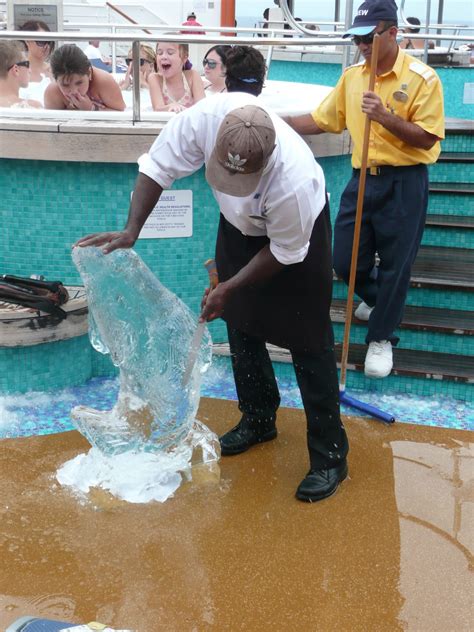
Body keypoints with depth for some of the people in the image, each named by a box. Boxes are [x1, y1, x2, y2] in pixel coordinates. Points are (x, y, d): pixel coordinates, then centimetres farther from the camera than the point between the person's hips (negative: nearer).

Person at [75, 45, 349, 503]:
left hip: (297, 230, -5)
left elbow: (284, 251, -24)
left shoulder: (293, 179, -42)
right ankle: (259, 419, 34)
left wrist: (229, 288, -19)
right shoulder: (205, 117, -35)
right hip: (240, 225, 5)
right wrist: (131, 231, -25)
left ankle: (329, 455, 7)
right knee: (241, 325, 13)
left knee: (308, 341, -5)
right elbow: (158, 166, -18)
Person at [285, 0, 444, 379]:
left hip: (404, 182, -5)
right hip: (363, 178, 5)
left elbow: (427, 138, -14)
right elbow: (323, 120, 12)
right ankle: (378, 299, 41)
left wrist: (385, 117, -26)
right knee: (345, 262, 9)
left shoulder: (422, 78, -10)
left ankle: (381, 338, 20)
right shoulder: (352, 76, 7)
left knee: (395, 265, 3)